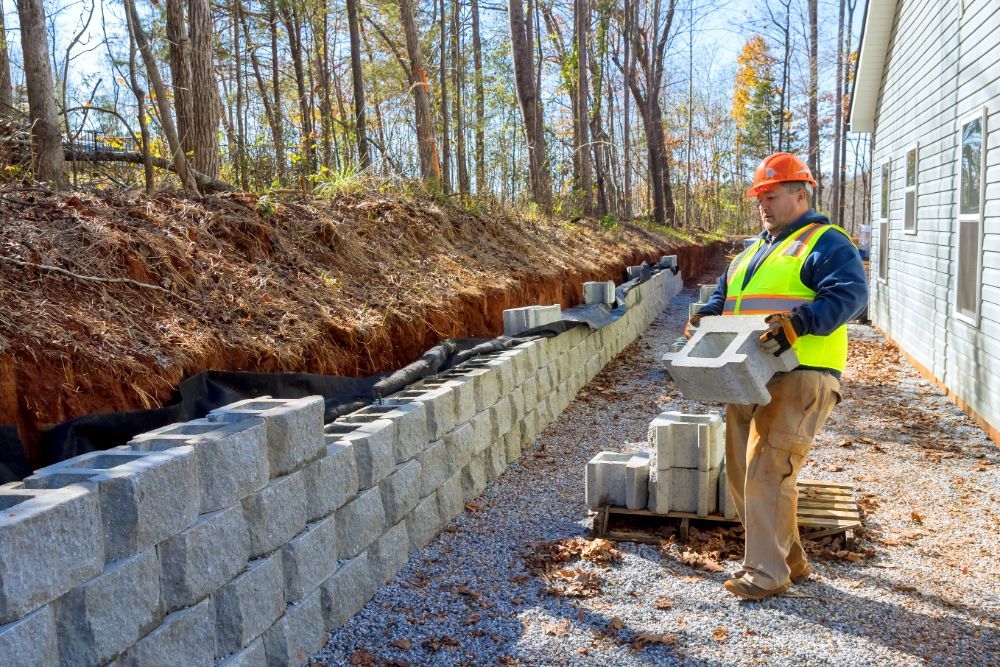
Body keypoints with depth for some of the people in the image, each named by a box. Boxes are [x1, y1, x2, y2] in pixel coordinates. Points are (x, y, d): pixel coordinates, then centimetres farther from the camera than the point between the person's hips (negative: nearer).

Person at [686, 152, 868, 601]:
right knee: (742, 471, 10)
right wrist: (706, 315, 7)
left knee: (768, 470, -12)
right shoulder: (754, 251, 25)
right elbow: (725, 292, 29)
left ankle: (767, 572, -1)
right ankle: (791, 560, 24)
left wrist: (798, 322, -31)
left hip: (798, 378, -9)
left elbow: (849, 294, -16)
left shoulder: (826, 243, -2)